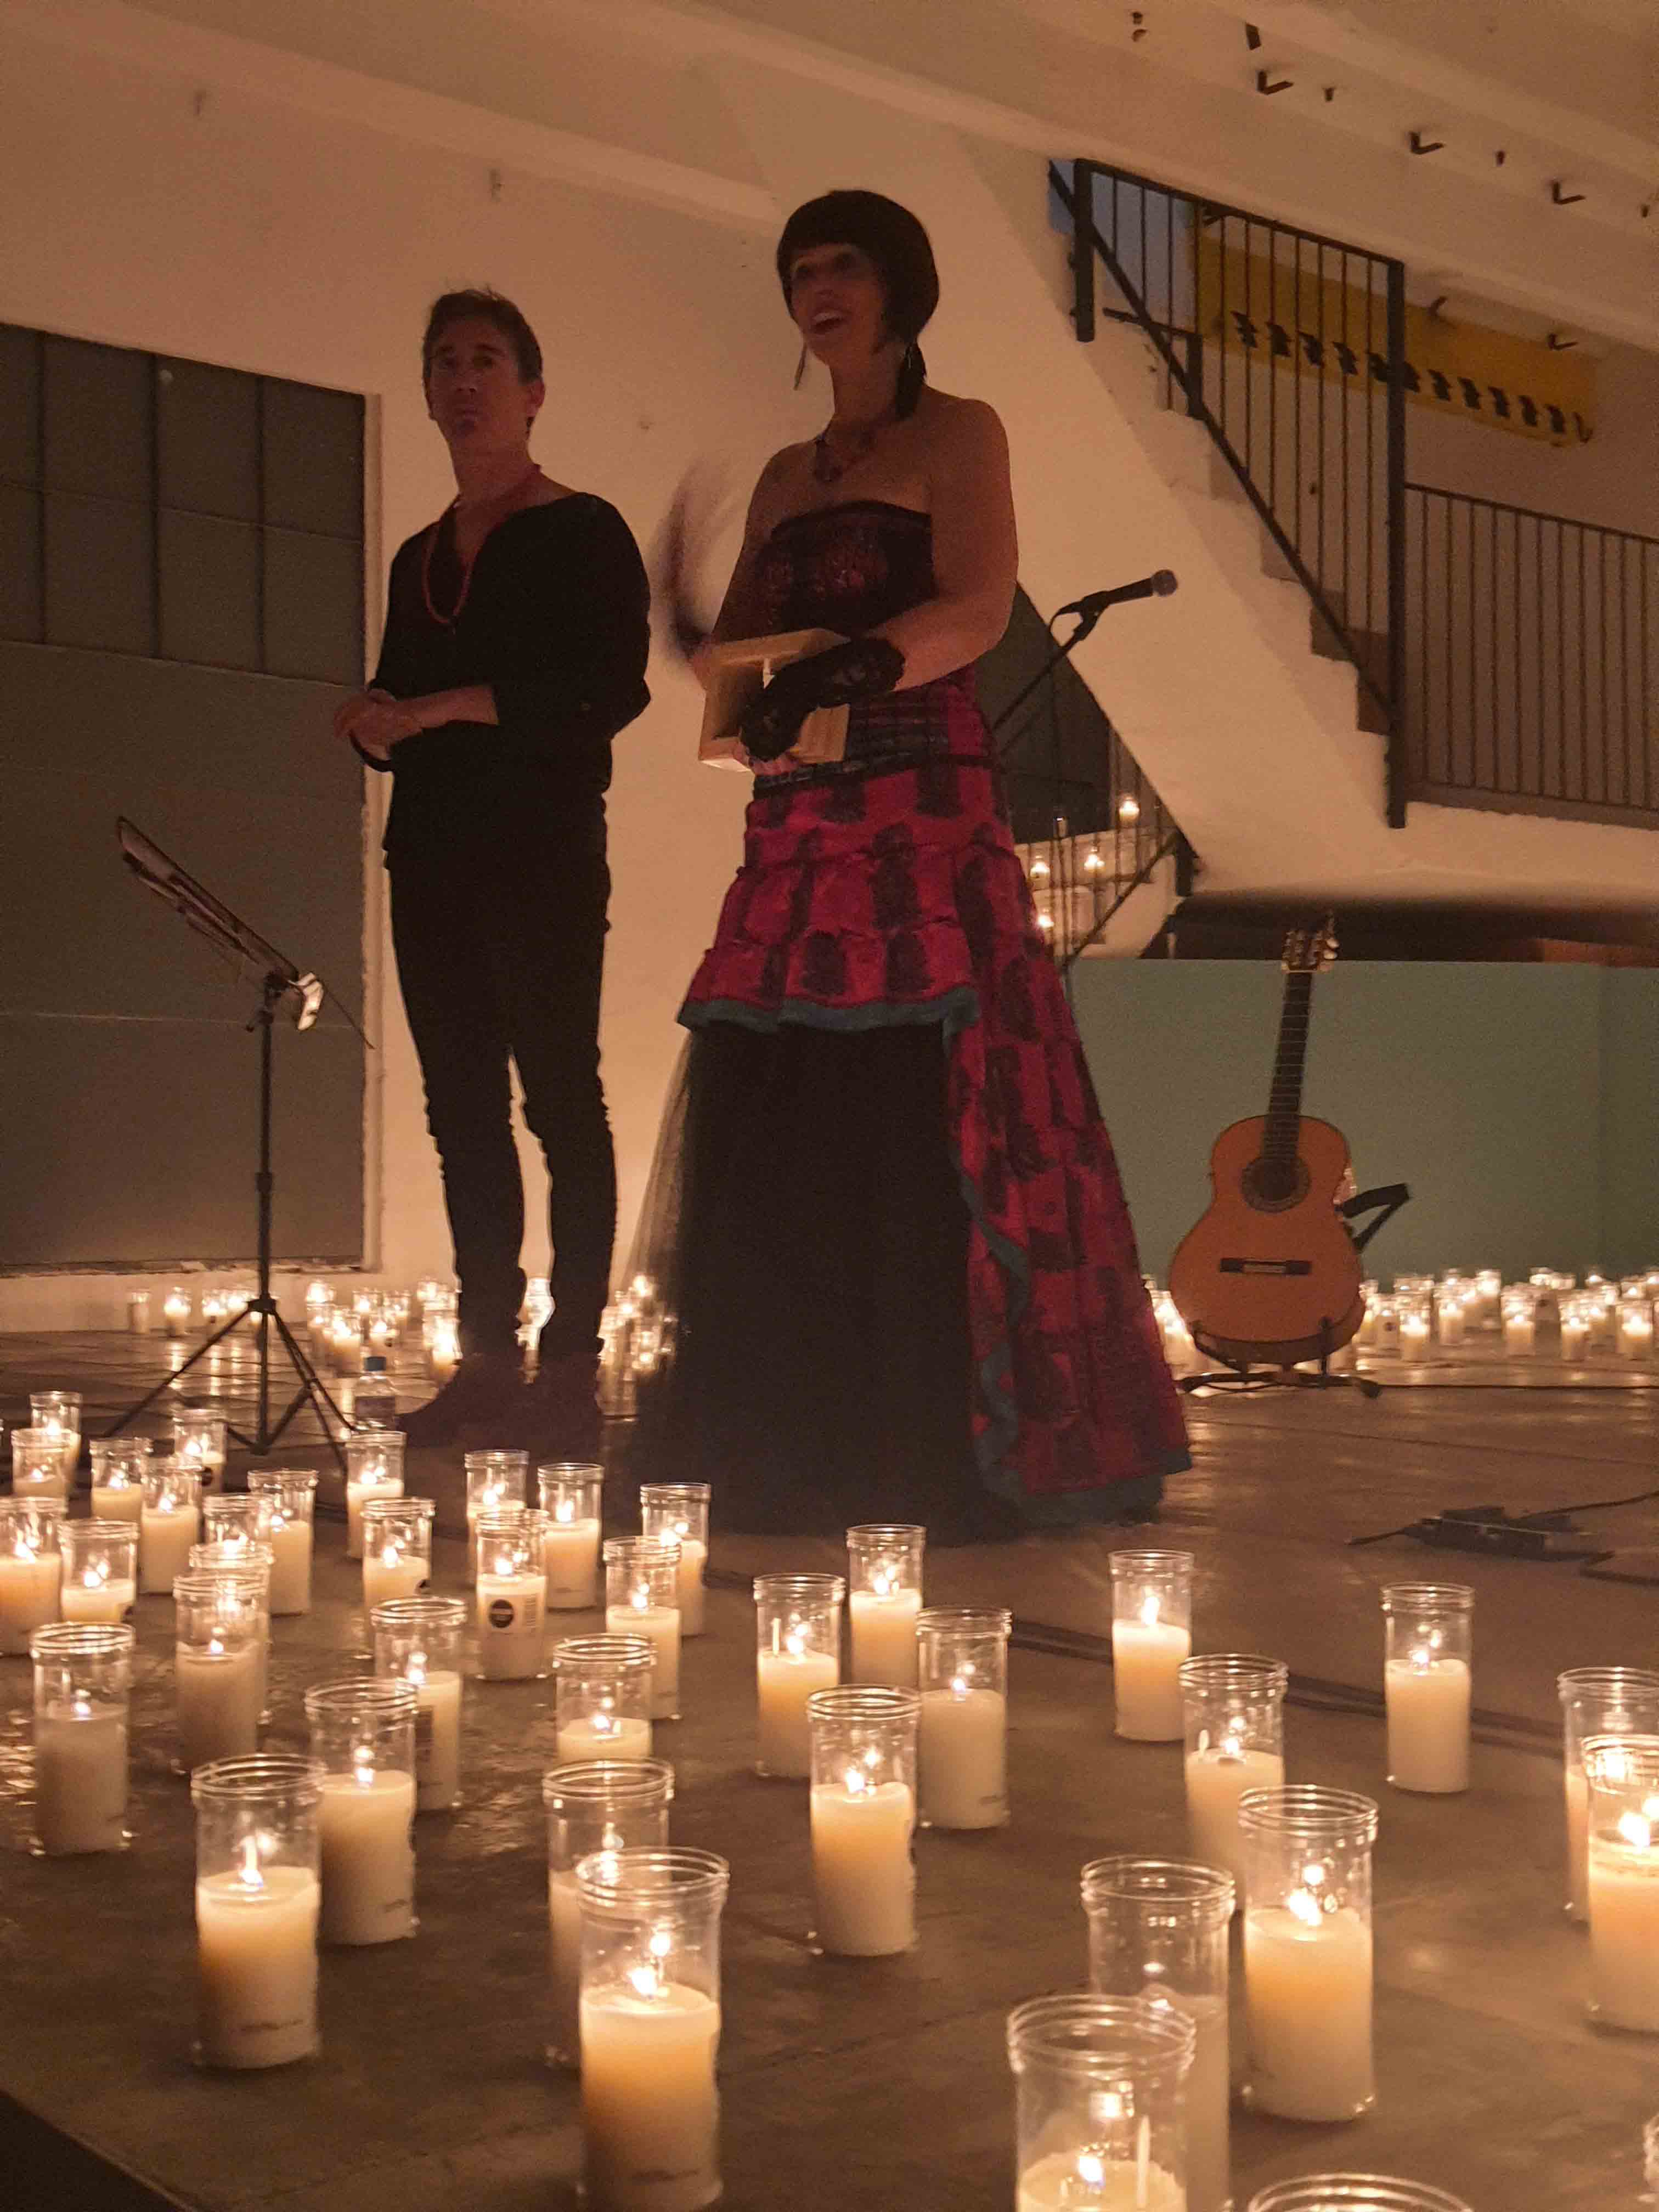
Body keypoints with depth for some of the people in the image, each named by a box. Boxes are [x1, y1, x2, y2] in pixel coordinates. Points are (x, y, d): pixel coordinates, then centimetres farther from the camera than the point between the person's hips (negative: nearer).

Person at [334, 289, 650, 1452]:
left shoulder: (584, 531, 1)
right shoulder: (420, 557, 21)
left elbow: (614, 686, -11)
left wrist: (442, 707, -14)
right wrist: (374, 727, -1)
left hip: (543, 853, -7)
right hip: (432, 858, 7)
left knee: (559, 1095, -9)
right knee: (463, 1105, 4)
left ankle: (571, 1368, -7)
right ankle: (487, 1364, 8)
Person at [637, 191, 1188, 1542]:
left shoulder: (957, 436, 7)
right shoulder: (787, 478, 25)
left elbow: (977, 608, -9)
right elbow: (739, 639, 18)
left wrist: (859, 663, -27)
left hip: (924, 815, -6)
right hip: (796, 827, 6)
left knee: (923, 1136, -12)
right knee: (778, 1150, 0)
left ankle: (960, 1465, -7)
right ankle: (805, 1459, 6)